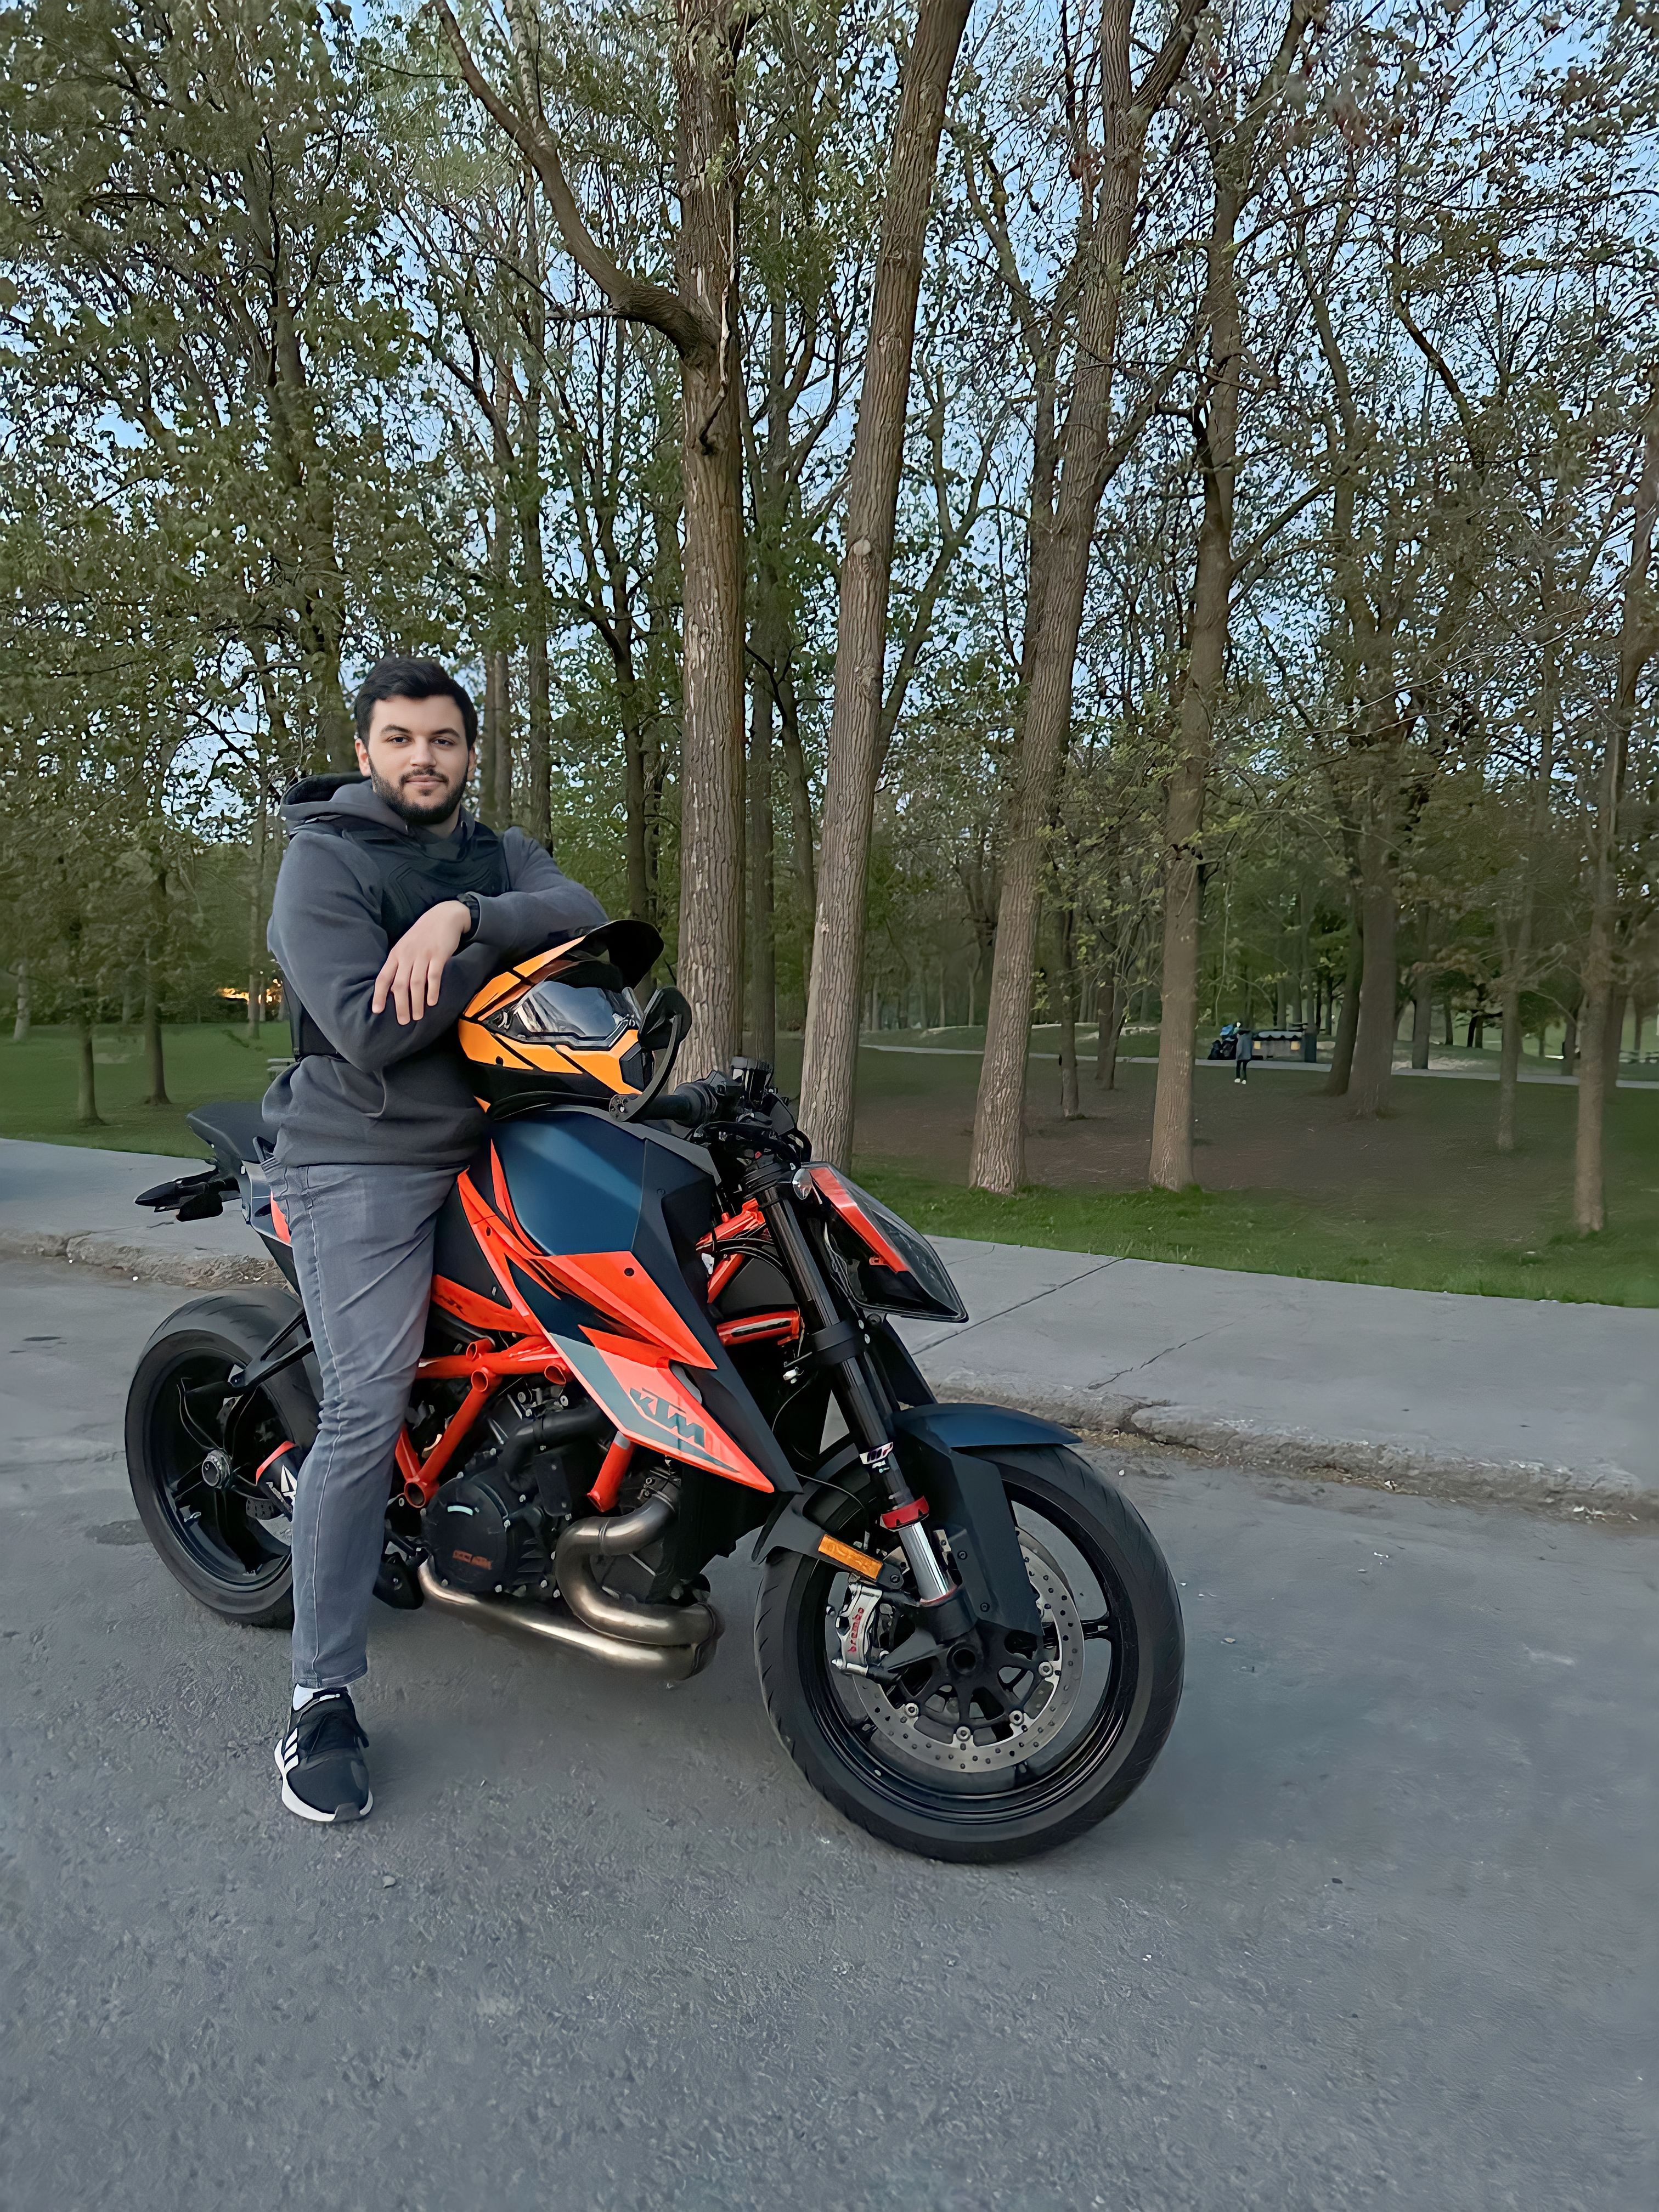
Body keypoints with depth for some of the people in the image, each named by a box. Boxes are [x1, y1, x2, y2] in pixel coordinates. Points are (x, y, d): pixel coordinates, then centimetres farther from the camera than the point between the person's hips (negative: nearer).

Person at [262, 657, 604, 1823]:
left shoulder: (502, 855, 14)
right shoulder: (324, 858, -3)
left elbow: (583, 915, -9)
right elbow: (370, 1028, -17)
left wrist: (463, 917, -24)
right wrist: (505, 952, -13)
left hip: (497, 1146, 6)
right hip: (365, 1165, -6)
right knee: (367, 1410, -11)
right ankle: (323, 1695, 0)